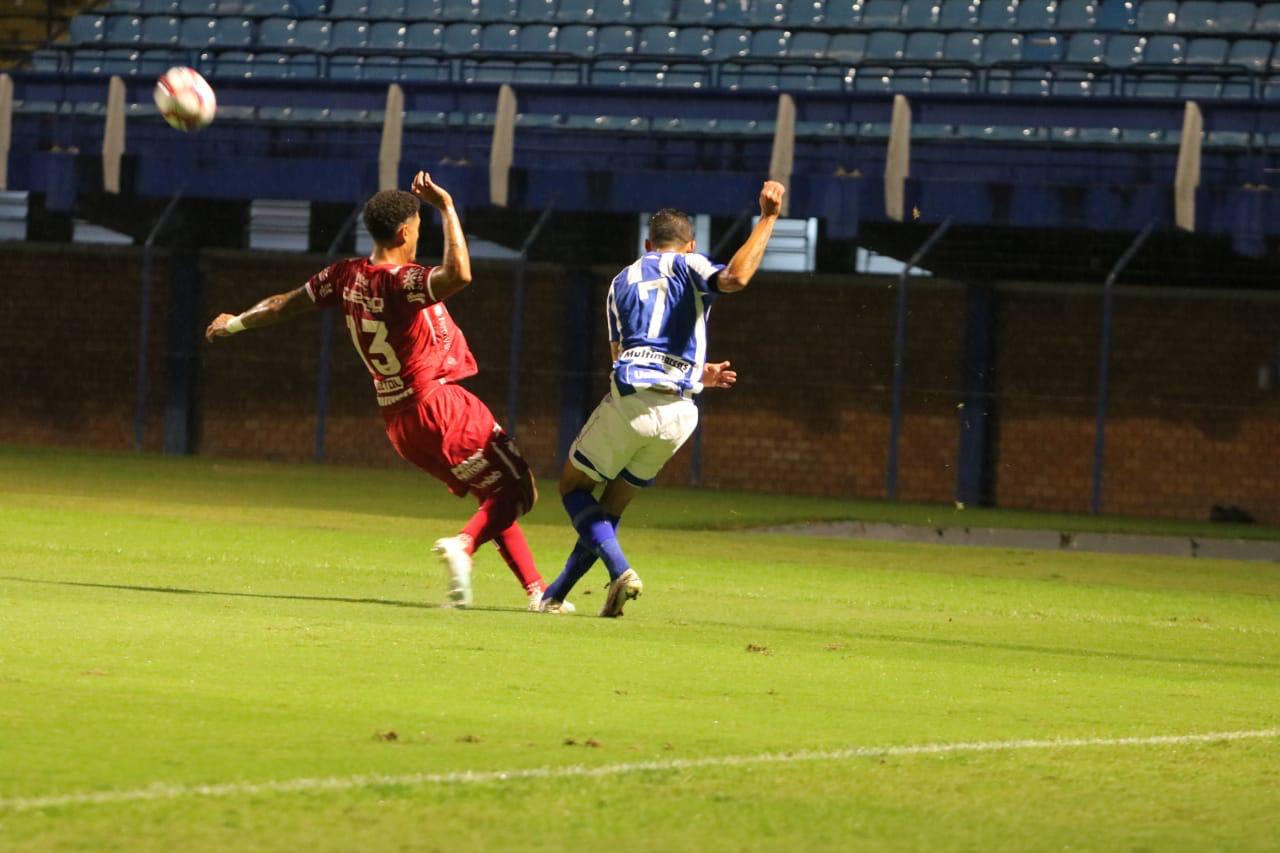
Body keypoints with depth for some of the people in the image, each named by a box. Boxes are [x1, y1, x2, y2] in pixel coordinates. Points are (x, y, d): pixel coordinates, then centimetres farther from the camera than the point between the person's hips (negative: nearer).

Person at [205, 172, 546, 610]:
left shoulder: (347, 276, 2)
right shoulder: (402, 282, -20)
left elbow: (286, 303, 17)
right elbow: (458, 275, -41)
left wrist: (236, 323, 34)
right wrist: (447, 208, -32)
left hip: (398, 421, 8)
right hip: (440, 405, -8)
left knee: (497, 495, 16)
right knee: (518, 491, -5)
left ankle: (535, 588, 10)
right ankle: (463, 544, -28)